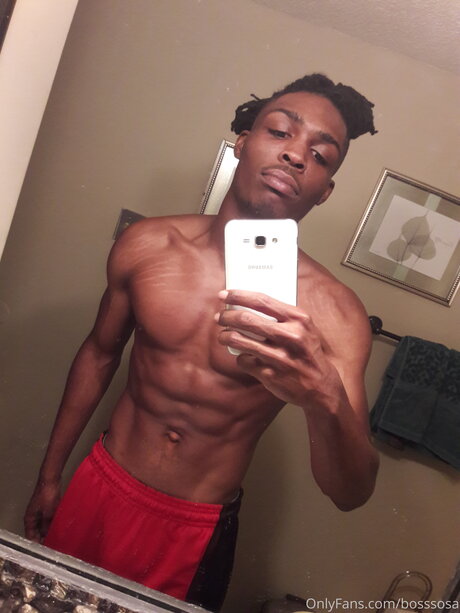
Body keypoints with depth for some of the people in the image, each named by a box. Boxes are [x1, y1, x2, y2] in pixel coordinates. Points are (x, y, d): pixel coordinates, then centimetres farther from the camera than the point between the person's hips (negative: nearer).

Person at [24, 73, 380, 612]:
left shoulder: (332, 311, -19)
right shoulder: (146, 245, -10)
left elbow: (350, 494, -20)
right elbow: (100, 353, 5)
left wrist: (325, 399, -43)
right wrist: (51, 473, 13)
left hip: (196, 535, -2)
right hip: (97, 492, 3)